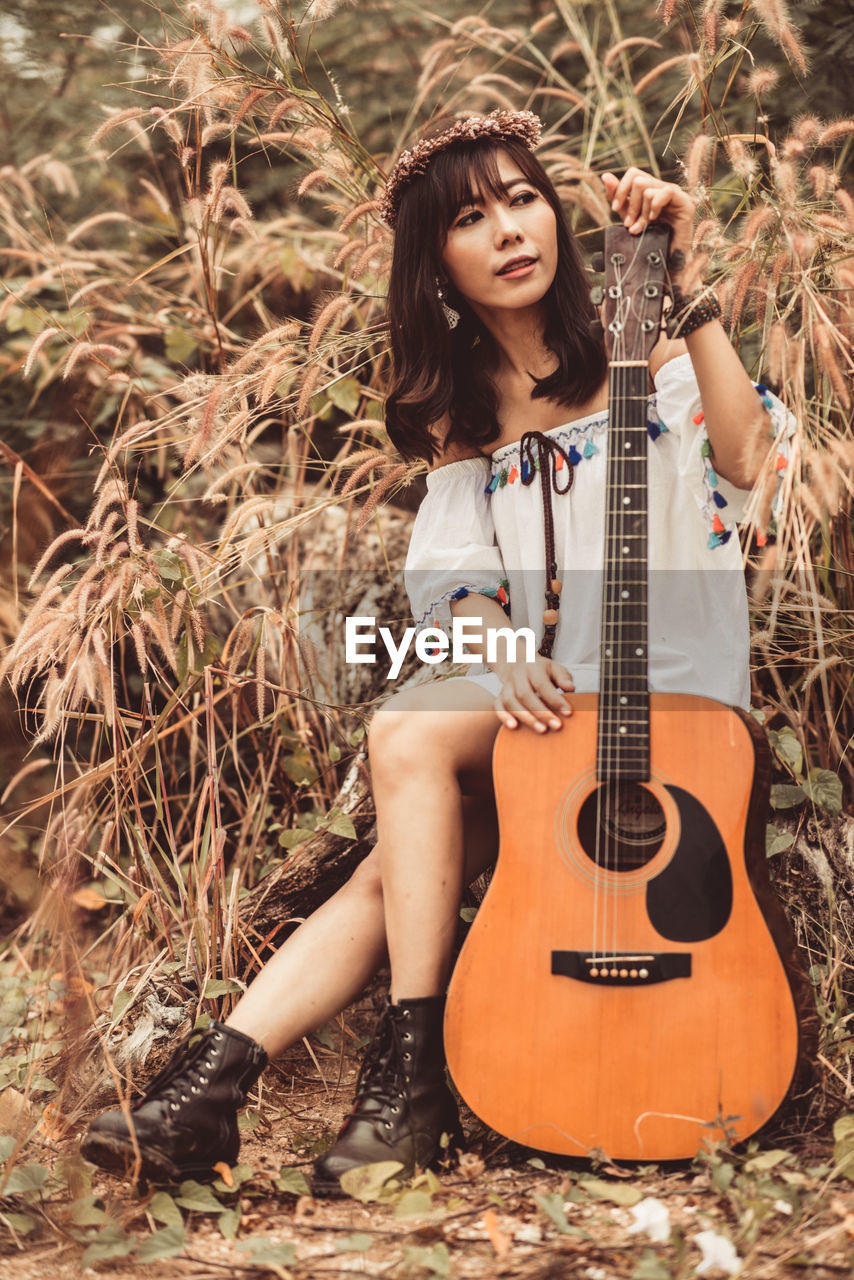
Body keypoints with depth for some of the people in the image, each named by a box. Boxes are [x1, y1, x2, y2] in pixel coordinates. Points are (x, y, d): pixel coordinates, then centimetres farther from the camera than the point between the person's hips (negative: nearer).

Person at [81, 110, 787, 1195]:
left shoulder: (642, 347, -1)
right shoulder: (460, 408, 14)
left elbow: (742, 457, -22)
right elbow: (460, 576, 4)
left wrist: (682, 288, -25)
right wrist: (501, 652, -18)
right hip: (542, 698, 5)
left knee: (409, 735, -27)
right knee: (401, 866, -19)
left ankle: (411, 1068, -22)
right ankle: (214, 1083, -24)